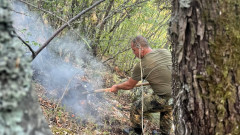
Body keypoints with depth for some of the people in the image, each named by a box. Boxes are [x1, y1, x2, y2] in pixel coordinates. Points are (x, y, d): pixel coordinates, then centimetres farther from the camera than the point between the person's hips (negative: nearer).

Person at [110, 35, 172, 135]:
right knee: (167, 109, 38)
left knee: (136, 109, 9)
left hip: (163, 99, -7)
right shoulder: (165, 52, 6)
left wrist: (116, 87, 24)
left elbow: (129, 85, 6)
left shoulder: (141, 66, -9)